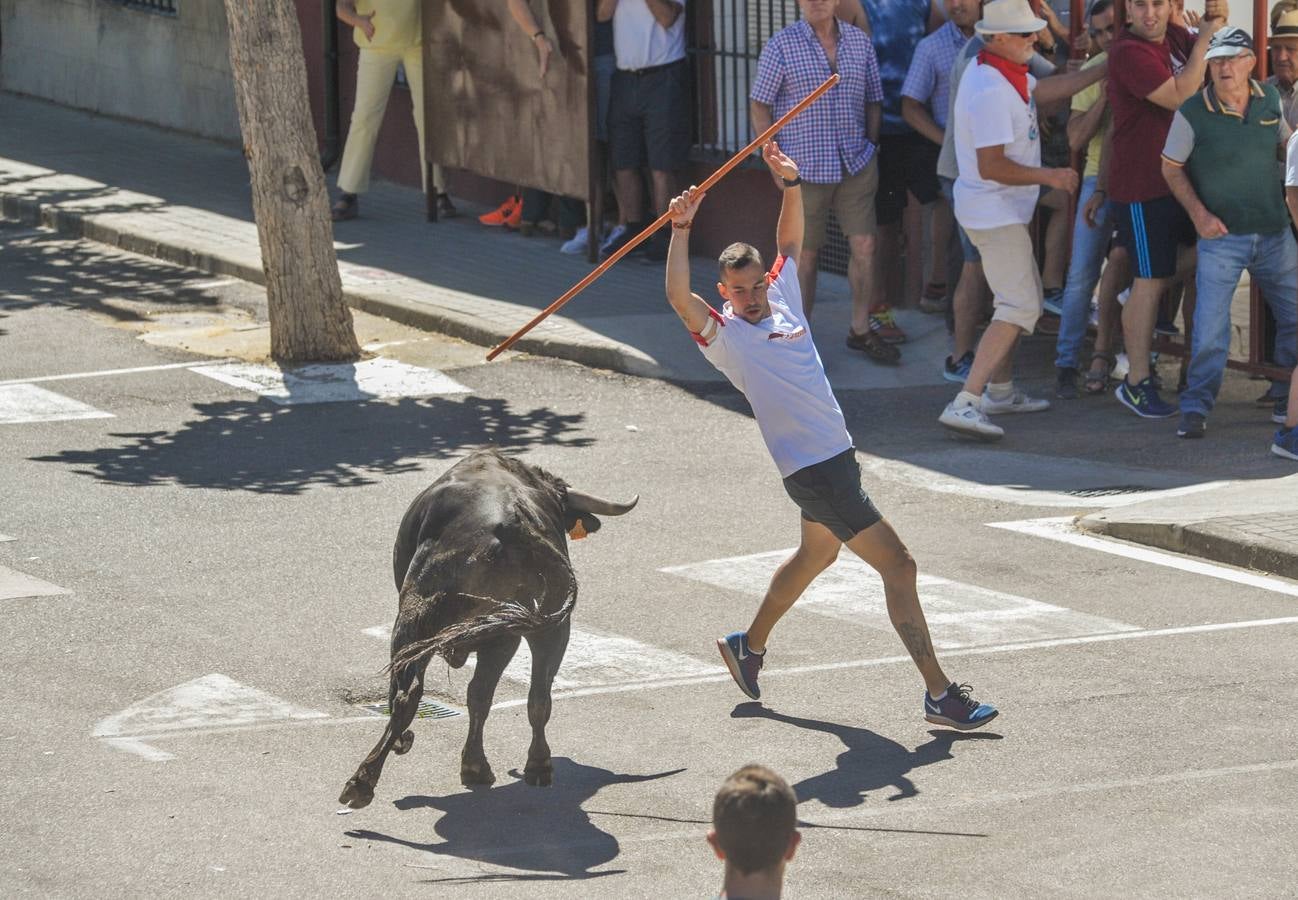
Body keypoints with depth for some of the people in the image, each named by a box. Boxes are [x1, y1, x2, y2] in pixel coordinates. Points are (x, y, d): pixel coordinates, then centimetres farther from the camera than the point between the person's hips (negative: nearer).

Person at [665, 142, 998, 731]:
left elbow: (790, 242, 21)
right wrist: (681, 229, -31)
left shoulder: (783, 299, 7)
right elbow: (679, 297, -29)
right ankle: (940, 695, -9)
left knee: (815, 555, 28)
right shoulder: (725, 336, -12)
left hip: (838, 454, 9)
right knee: (898, 565, -10)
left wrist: (791, 185, 9)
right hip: (812, 471, -9)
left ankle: (750, 646, 47)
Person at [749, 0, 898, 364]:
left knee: (864, 246, 2)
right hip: (805, 167, -3)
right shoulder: (781, 45, -6)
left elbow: (872, 101, 13)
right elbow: (759, 105, -4)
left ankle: (860, 330, 16)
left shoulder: (859, 41, 5)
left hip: (856, 165, 3)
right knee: (805, 254, 4)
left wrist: (871, 150, 8)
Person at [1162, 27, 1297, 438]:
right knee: (1209, 327, -9)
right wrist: (1199, 214, -11)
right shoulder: (1193, 113, -12)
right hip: (1221, 235, -4)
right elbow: (1171, 168, -2)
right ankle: (1195, 408, 2)